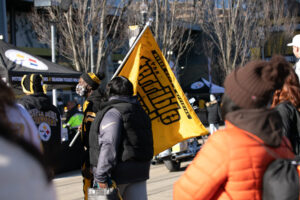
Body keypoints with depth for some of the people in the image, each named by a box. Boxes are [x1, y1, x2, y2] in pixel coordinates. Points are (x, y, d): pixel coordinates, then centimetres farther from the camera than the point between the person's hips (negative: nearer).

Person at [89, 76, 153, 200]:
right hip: (139, 171, 7)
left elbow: (108, 146, -21)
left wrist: (101, 176, -21)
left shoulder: (112, 113, -13)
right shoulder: (140, 110, 15)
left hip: (117, 175, -7)